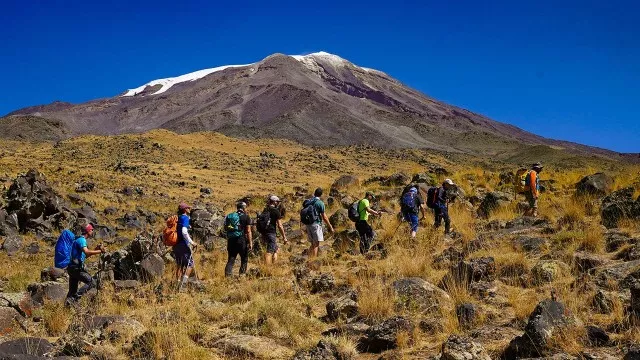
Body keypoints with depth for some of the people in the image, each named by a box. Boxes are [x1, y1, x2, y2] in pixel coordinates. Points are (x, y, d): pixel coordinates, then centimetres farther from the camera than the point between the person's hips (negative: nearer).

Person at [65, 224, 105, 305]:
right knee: (91, 283, -11)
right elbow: (86, 252, -29)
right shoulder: (82, 240, -10)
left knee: (72, 291, 12)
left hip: (71, 268, 10)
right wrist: (99, 251, -23)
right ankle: (73, 298, -19)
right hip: (76, 267, -10)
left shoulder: (79, 240, 22)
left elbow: (84, 255, 26)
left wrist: (96, 250, 16)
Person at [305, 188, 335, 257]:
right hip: (316, 224, -7)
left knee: (312, 244, 15)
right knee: (316, 244, -4)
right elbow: (324, 217, -9)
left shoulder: (308, 201, 10)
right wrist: (330, 226, 1)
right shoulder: (320, 203, -9)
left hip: (308, 224, 7)